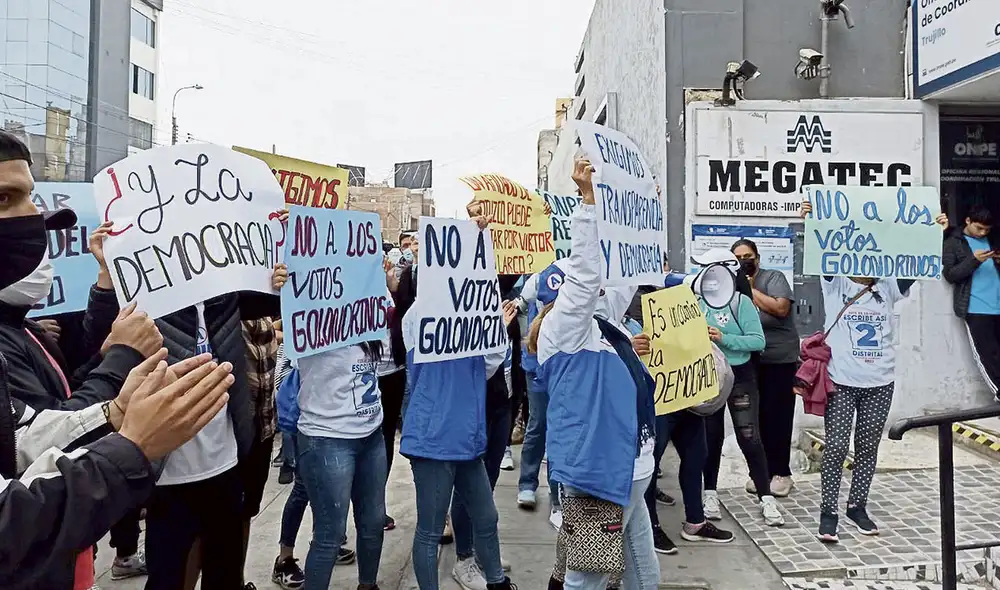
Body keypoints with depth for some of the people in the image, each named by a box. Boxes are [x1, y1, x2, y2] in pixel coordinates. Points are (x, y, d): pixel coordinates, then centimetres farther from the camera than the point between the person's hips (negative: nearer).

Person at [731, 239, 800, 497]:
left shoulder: (773, 277, -3)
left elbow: (781, 308, -18)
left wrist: (751, 289, -13)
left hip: (780, 360, -4)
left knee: (777, 416, -2)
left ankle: (781, 472, 9)